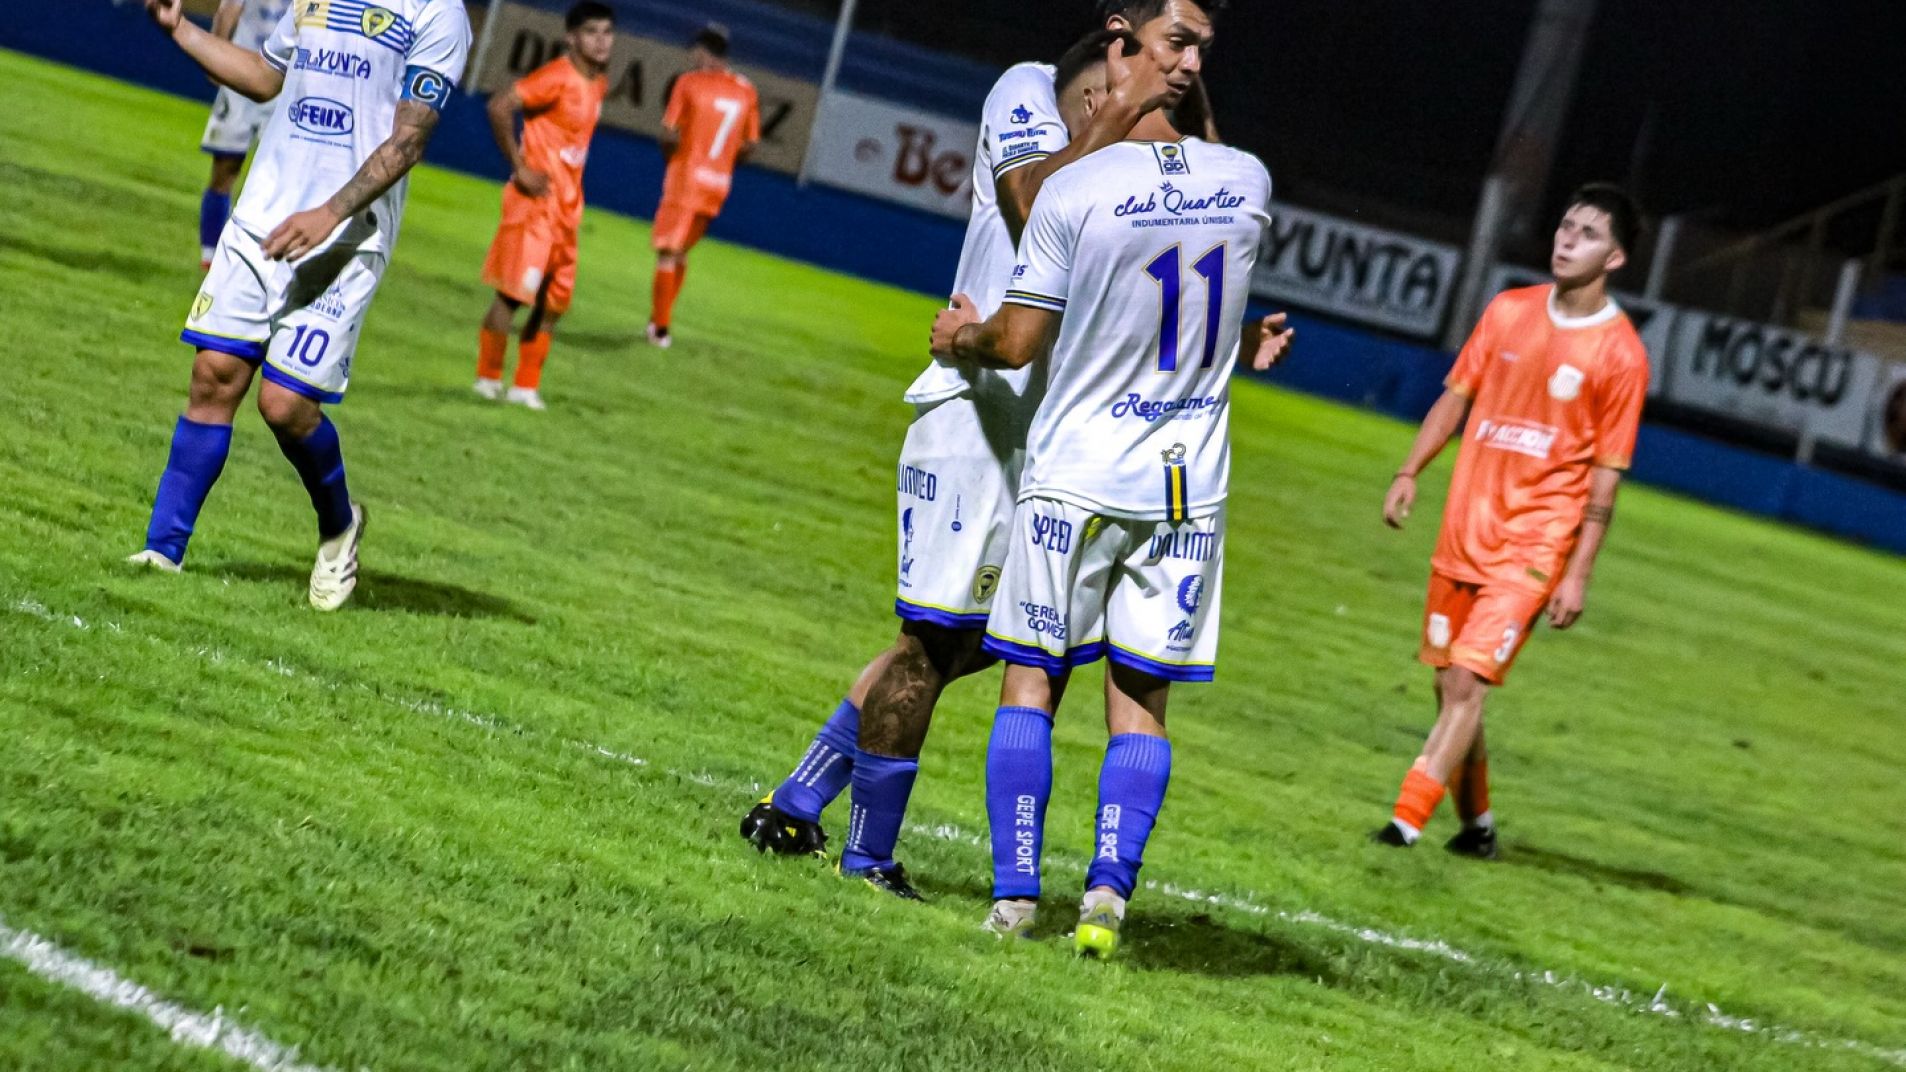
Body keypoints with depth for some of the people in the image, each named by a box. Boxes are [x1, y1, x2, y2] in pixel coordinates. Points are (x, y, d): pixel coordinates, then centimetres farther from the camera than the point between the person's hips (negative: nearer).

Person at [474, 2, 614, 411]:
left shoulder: (598, 84, 11)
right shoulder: (558, 77, -15)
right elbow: (499, 107, -23)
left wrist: (573, 197, 15)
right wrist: (520, 168, -20)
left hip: (566, 207, 8)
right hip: (536, 199, -8)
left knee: (554, 301, 9)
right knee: (515, 292, -6)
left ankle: (526, 386, 16)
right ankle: (489, 378, 5)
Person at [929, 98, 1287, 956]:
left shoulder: (1073, 192, -14)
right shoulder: (1247, 184, -2)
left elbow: (1017, 343, -6)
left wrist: (962, 338, 10)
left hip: (1075, 475, -3)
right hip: (1188, 486, 3)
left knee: (1032, 682, 7)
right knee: (1140, 700, 7)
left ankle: (1014, 893, 2)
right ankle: (1110, 889, -6)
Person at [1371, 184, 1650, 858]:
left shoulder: (1620, 354, -8)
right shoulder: (1509, 311, 5)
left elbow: (1605, 474, -7)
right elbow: (1458, 396, 14)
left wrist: (1578, 573, -9)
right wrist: (1410, 473, 4)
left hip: (1534, 544, -5)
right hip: (1465, 530, 5)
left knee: (1468, 683, -15)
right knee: (1449, 686, 9)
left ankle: (1407, 823, -16)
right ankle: (1476, 824, 26)